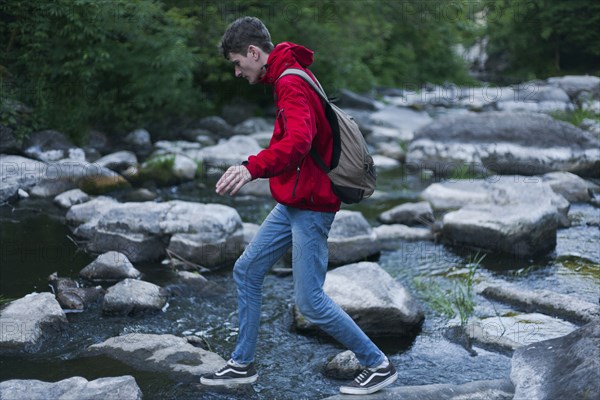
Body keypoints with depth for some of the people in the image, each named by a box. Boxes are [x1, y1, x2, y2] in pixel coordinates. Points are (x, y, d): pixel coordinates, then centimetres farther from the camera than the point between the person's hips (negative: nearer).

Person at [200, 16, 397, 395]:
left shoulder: (292, 85, -20)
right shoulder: (290, 76, 12)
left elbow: (297, 141, -38)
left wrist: (253, 168, -50)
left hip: (310, 207, -10)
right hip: (293, 204, 10)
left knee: (310, 301, -5)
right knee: (247, 271, 13)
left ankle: (379, 365, 10)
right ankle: (243, 364, 24)